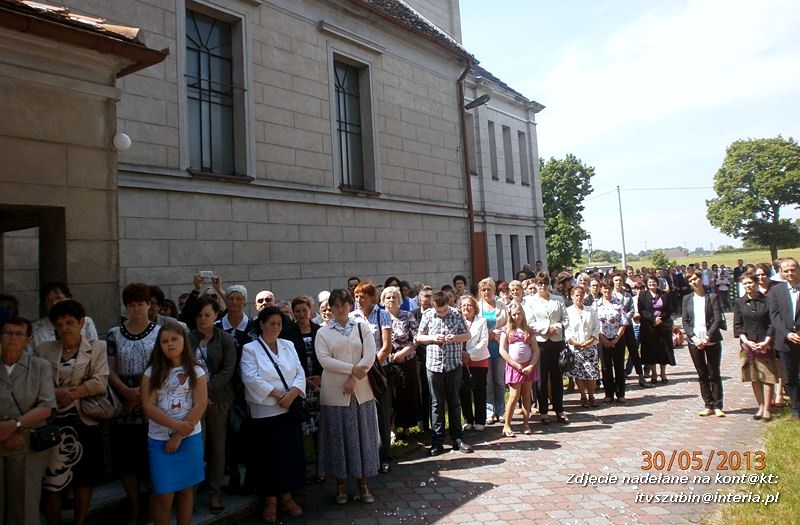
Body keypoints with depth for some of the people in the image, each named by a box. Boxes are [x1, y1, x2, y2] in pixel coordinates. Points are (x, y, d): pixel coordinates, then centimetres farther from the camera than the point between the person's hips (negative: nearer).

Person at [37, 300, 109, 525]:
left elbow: (100, 382, -7)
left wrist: (70, 393, -17)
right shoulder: (43, 349, 8)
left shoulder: (97, 347, 2)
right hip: (52, 422, 1)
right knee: (51, 479, 4)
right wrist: (55, 393, -15)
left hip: (84, 422, -1)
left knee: (83, 478, 10)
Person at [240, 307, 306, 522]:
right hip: (265, 411, -4)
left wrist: (291, 394, -14)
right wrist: (278, 394, -17)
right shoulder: (250, 349, -3)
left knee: (292, 453, 7)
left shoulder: (288, 345, 10)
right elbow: (252, 378, -15)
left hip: (290, 409, 4)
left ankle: (286, 497, 22)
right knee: (269, 456, 2)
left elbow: (299, 373, 3)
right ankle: (270, 501, 17)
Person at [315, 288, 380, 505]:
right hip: (334, 393, -1)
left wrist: (353, 379, -13)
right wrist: (352, 368, -16)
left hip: (361, 391, 1)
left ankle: (363, 482, 20)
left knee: (363, 435, 7)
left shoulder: (362, 326, 5)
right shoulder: (323, 332, 4)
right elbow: (324, 359, -9)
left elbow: (370, 355, -4)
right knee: (339, 436, 6)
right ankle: (341, 484, 20)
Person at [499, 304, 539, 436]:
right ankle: (506, 426, 0)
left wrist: (531, 366, -9)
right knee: (514, 396, -6)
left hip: (528, 367, 2)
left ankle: (526, 424, 16)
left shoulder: (529, 331, 7)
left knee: (526, 395, 7)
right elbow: (502, 350, -4)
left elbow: (536, 350, 5)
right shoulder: (507, 330, 2)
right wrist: (516, 365, -9)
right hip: (514, 366, -2)